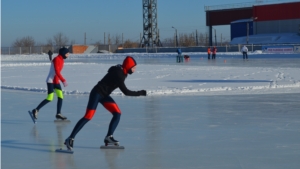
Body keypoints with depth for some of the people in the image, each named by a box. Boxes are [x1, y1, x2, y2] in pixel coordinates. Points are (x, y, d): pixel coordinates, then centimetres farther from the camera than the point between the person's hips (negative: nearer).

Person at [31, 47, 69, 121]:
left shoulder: (61, 60, 11)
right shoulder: (56, 59, -16)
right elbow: (57, 71, -25)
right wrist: (63, 80, -27)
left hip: (56, 81, 9)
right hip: (50, 81, -9)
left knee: (60, 96, 5)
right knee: (50, 98, -12)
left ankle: (58, 114, 12)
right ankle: (36, 110, -1)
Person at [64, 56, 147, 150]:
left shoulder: (122, 72, 3)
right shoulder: (118, 74, -25)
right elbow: (126, 92, -24)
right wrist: (141, 93, -20)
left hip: (104, 95, 10)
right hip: (97, 93, -10)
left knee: (117, 114, -2)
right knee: (88, 116, -15)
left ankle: (108, 137, 0)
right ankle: (70, 139, -12)